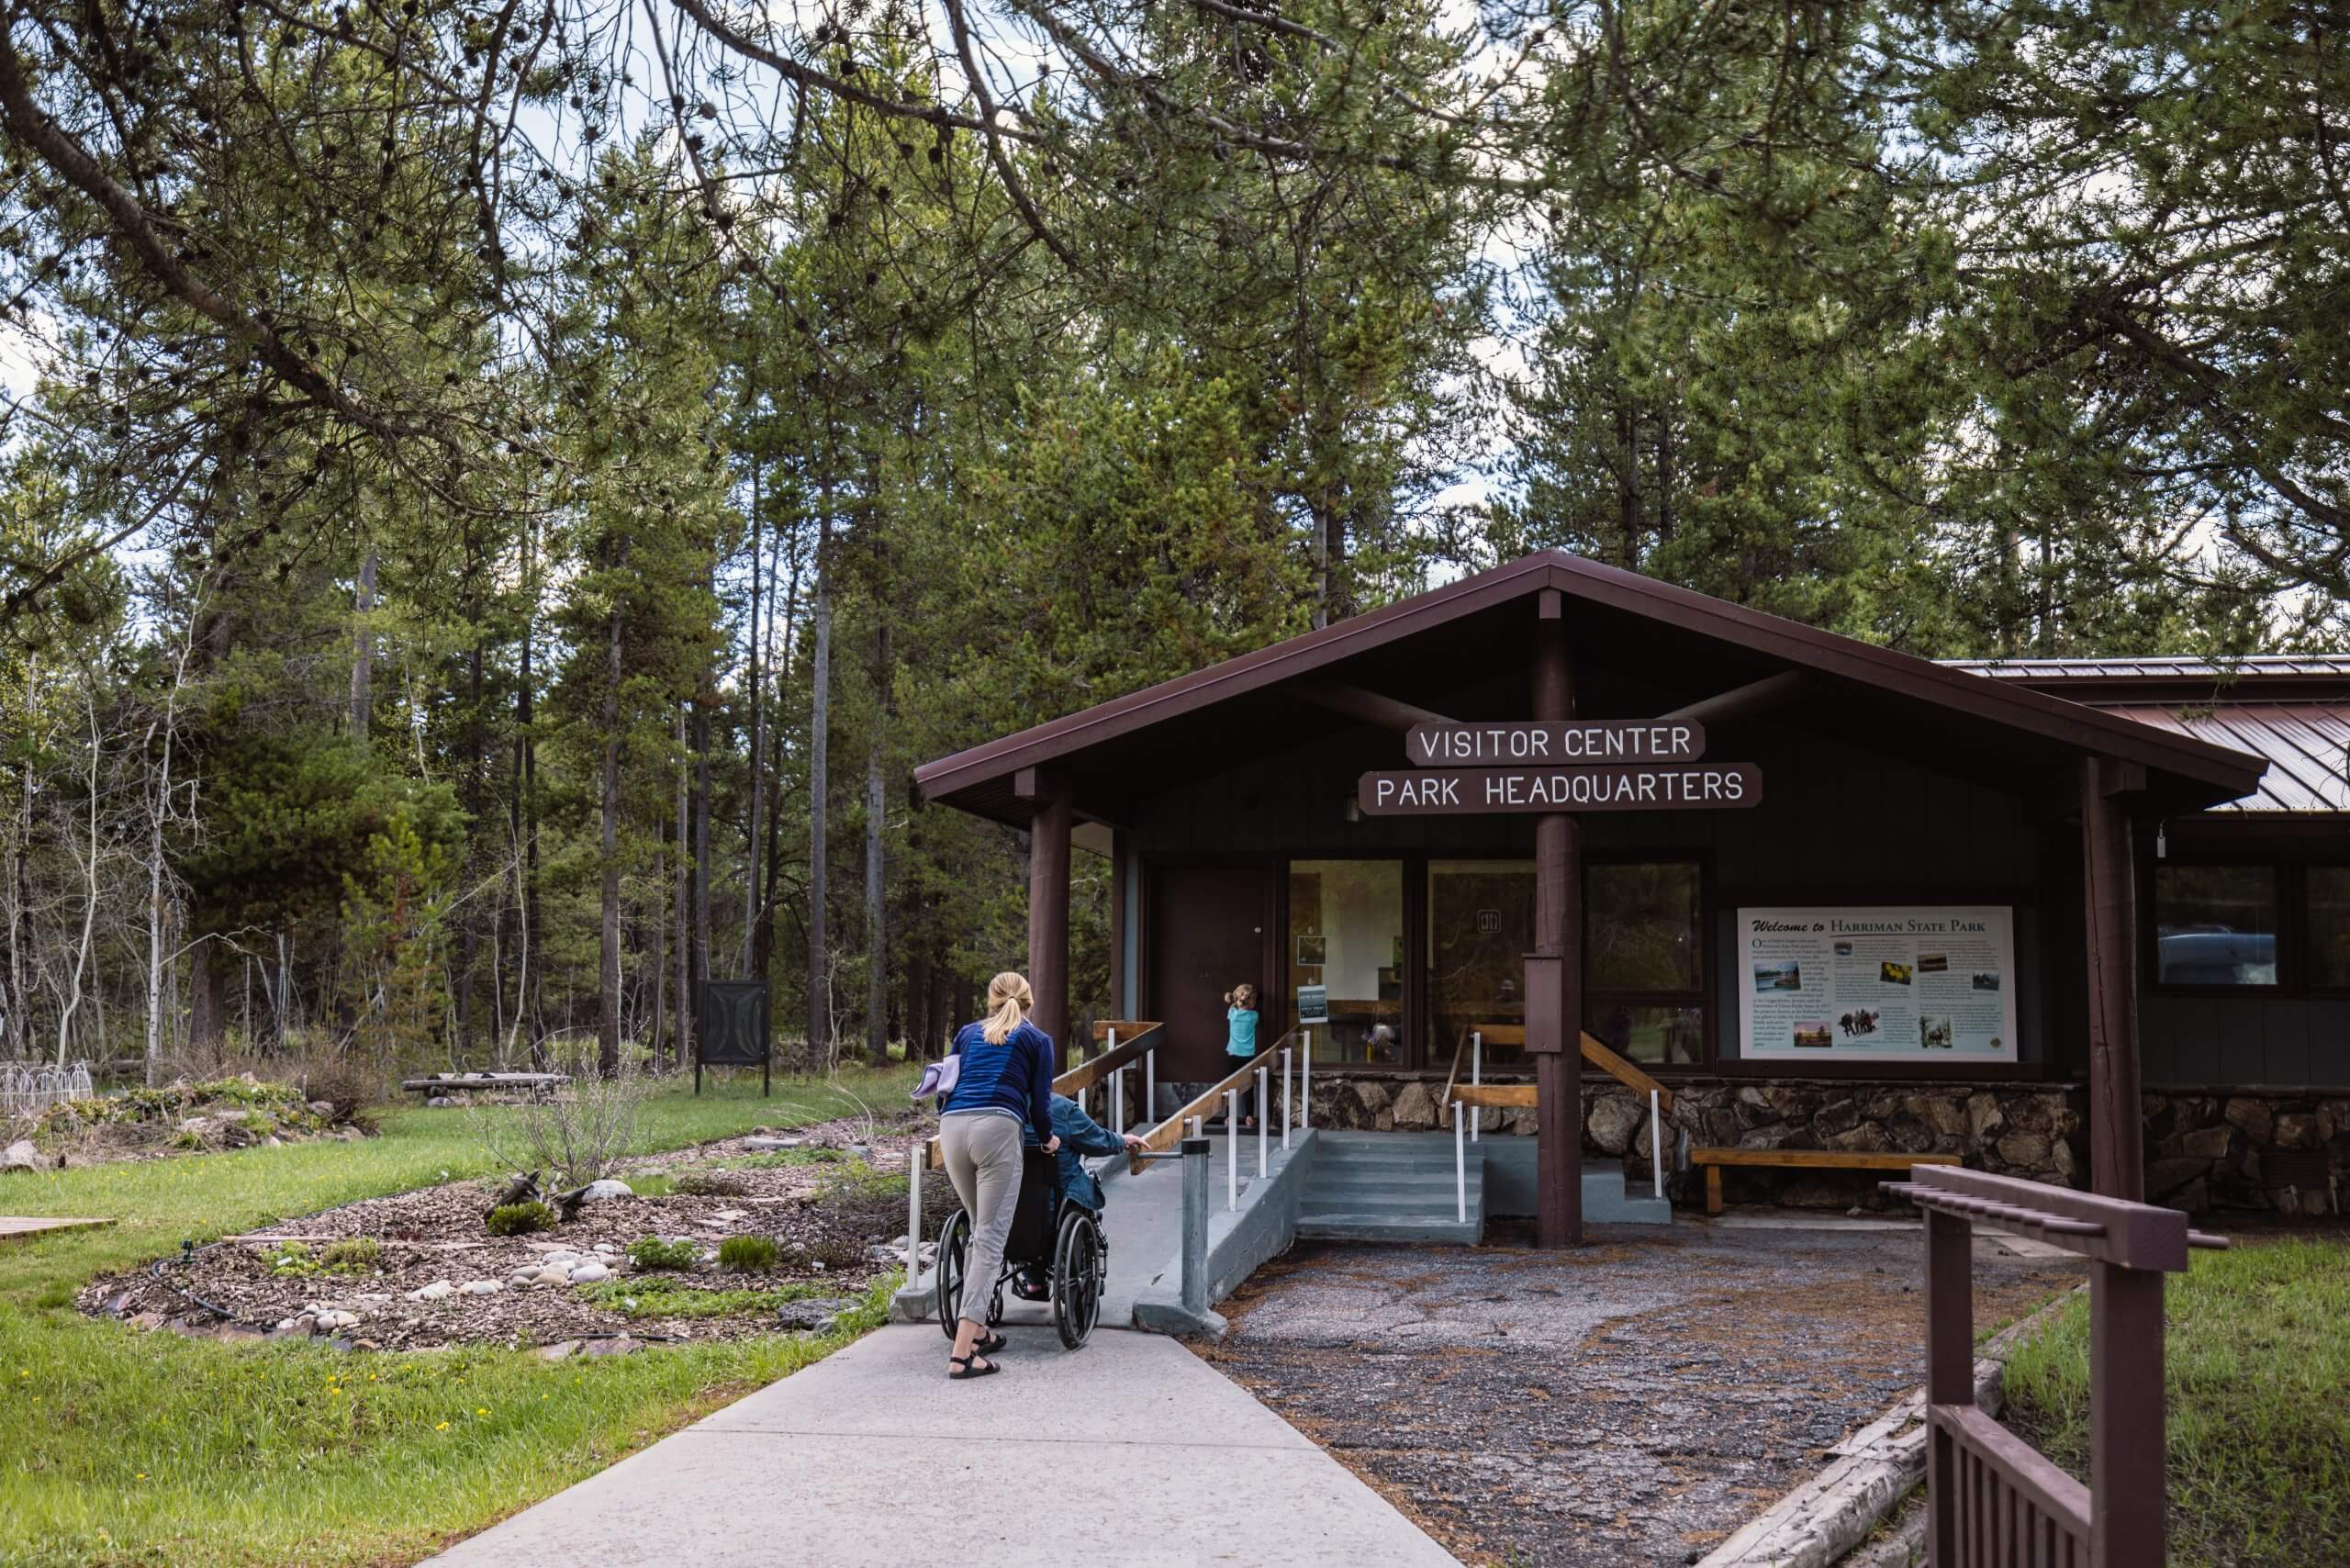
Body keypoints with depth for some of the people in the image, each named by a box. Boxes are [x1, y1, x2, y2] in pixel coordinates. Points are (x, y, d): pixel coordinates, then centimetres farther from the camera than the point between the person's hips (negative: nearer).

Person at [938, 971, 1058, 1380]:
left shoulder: (967, 1033, 26)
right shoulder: (1037, 1040, 17)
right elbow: (1040, 1102, 12)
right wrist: (1047, 1139, 32)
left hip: (952, 1128, 4)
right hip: (997, 1128, -4)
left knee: (978, 1231, 20)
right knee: (991, 1239, -7)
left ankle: (977, 1332, 21)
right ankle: (962, 1353, -17)